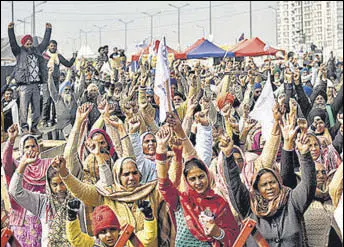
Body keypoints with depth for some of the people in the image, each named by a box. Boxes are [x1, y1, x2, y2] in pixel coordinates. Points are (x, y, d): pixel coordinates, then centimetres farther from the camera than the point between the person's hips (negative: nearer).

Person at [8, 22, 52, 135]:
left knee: (36, 108, 6)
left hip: (35, 85, 5)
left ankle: (34, 127, 15)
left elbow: (45, 42, 25)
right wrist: (11, 30, -19)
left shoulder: (37, 51, 18)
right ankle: (24, 127, 0)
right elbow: (13, 43, -8)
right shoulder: (19, 52, 4)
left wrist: (48, 30, 25)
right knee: (24, 108, -6)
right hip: (24, 85, -5)